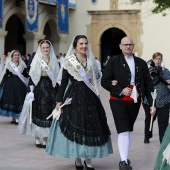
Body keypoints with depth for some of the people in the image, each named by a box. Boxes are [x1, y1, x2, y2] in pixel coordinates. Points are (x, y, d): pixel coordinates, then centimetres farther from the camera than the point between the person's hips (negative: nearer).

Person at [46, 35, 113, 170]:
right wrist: (59, 100, -7)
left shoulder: (91, 60, 9)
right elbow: (63, 82, -3)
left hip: (90, 97, 4)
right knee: (75, 126, 0)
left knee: (91, 126, 2)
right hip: (74, 97, -3)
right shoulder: (69, 61, -2)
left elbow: (97, 77, 16)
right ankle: (77, 159, 11)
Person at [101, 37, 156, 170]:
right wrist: (121, 90, -15)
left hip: (135, 102, 4)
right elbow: (105, 81, -4)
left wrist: (152, 103, 1)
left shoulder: (141, 63, 7)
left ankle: (125, 157, 27)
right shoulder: (114, 62, -1)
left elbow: (148, 84, 7)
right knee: (123, 131, -11)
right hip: (119, 101, -3)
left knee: (128, 130, 14)